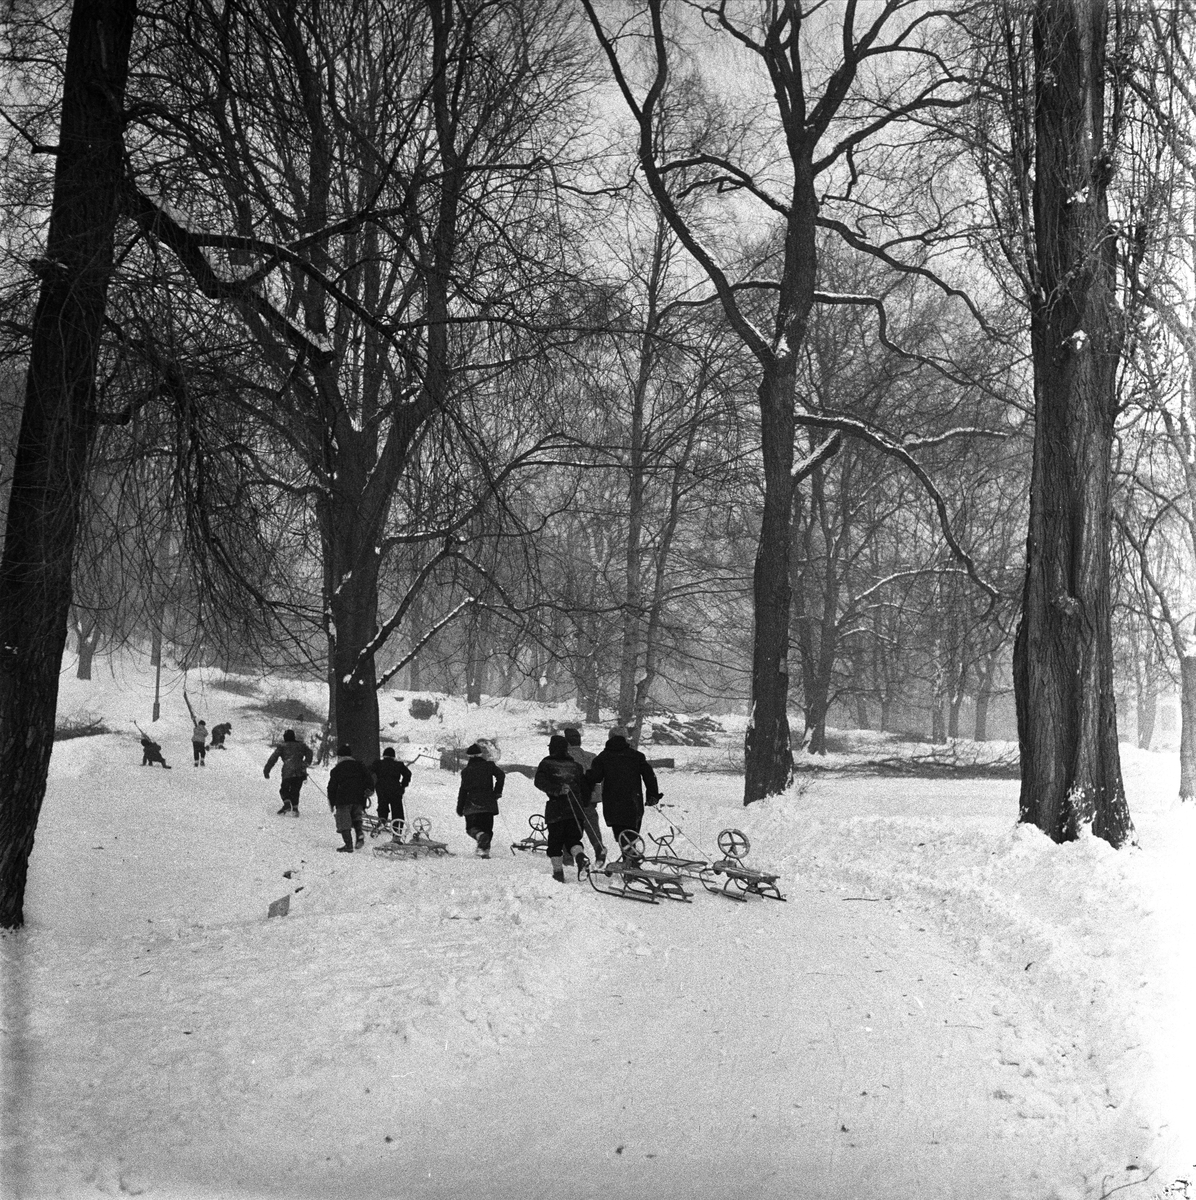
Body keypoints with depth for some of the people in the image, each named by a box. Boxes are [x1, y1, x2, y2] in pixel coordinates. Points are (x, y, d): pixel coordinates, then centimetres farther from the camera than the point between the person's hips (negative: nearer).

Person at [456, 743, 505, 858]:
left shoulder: (466, 770, 2)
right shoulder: (489, 766, 6)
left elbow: (463, 789, 1)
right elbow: (501, 775, -9)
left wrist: (460, 808, 6)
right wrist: (497, 792, 0)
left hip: (472, 804, -2)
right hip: (488, 803, 2)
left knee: (471, 827, 5)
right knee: (487, 827, 12)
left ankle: (481, 835, -28)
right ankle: (485, 849, -1)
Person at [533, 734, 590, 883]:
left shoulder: (547, 763, 3)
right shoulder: (575, 764, 13)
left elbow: (539, 781, -13)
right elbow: (585, 788, 15)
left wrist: (556, 789, -18)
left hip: (555, 810, -3)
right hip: (575, 809, 3)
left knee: (555, 842, 7)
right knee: (573, 839, 7)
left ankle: (558, 871, 3)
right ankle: (580, 856, -23)